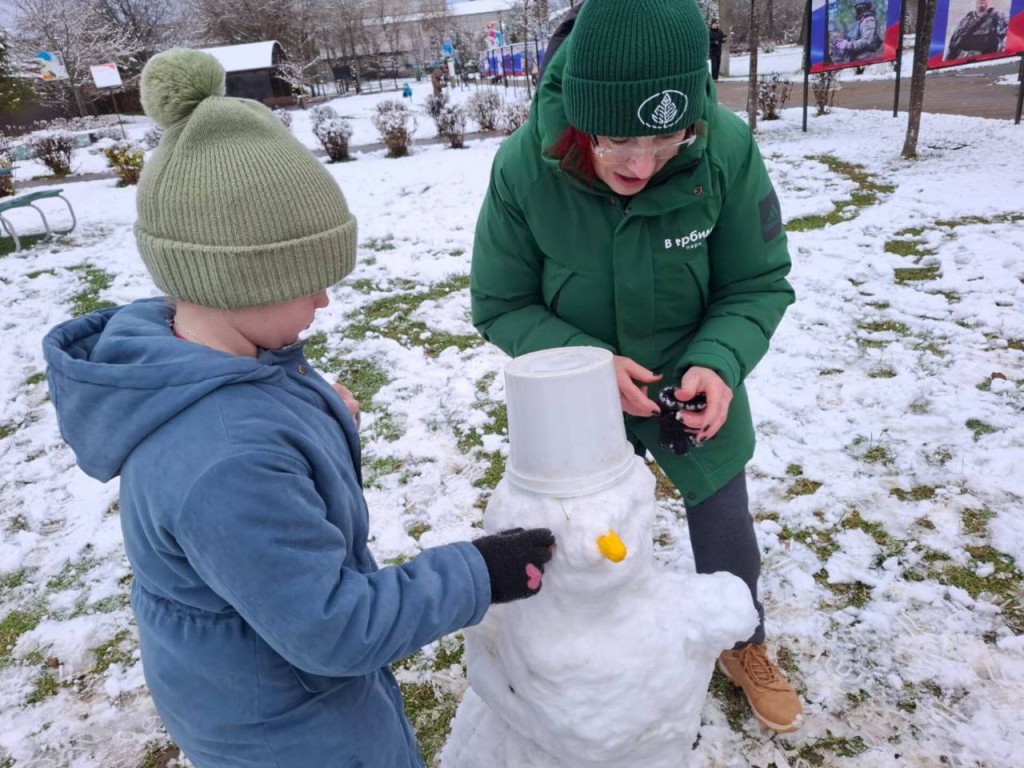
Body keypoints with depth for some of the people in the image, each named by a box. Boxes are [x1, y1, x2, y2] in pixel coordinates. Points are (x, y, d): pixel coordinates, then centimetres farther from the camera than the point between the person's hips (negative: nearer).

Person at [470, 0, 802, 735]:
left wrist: (719, 363, -31)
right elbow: (500, 306, -14)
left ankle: (745, 646, 53)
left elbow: (759, 286, -13)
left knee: (729, 541, 19)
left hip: (694, 393, 1)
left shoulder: (728, 148, -26)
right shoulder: (523, 168, -27)